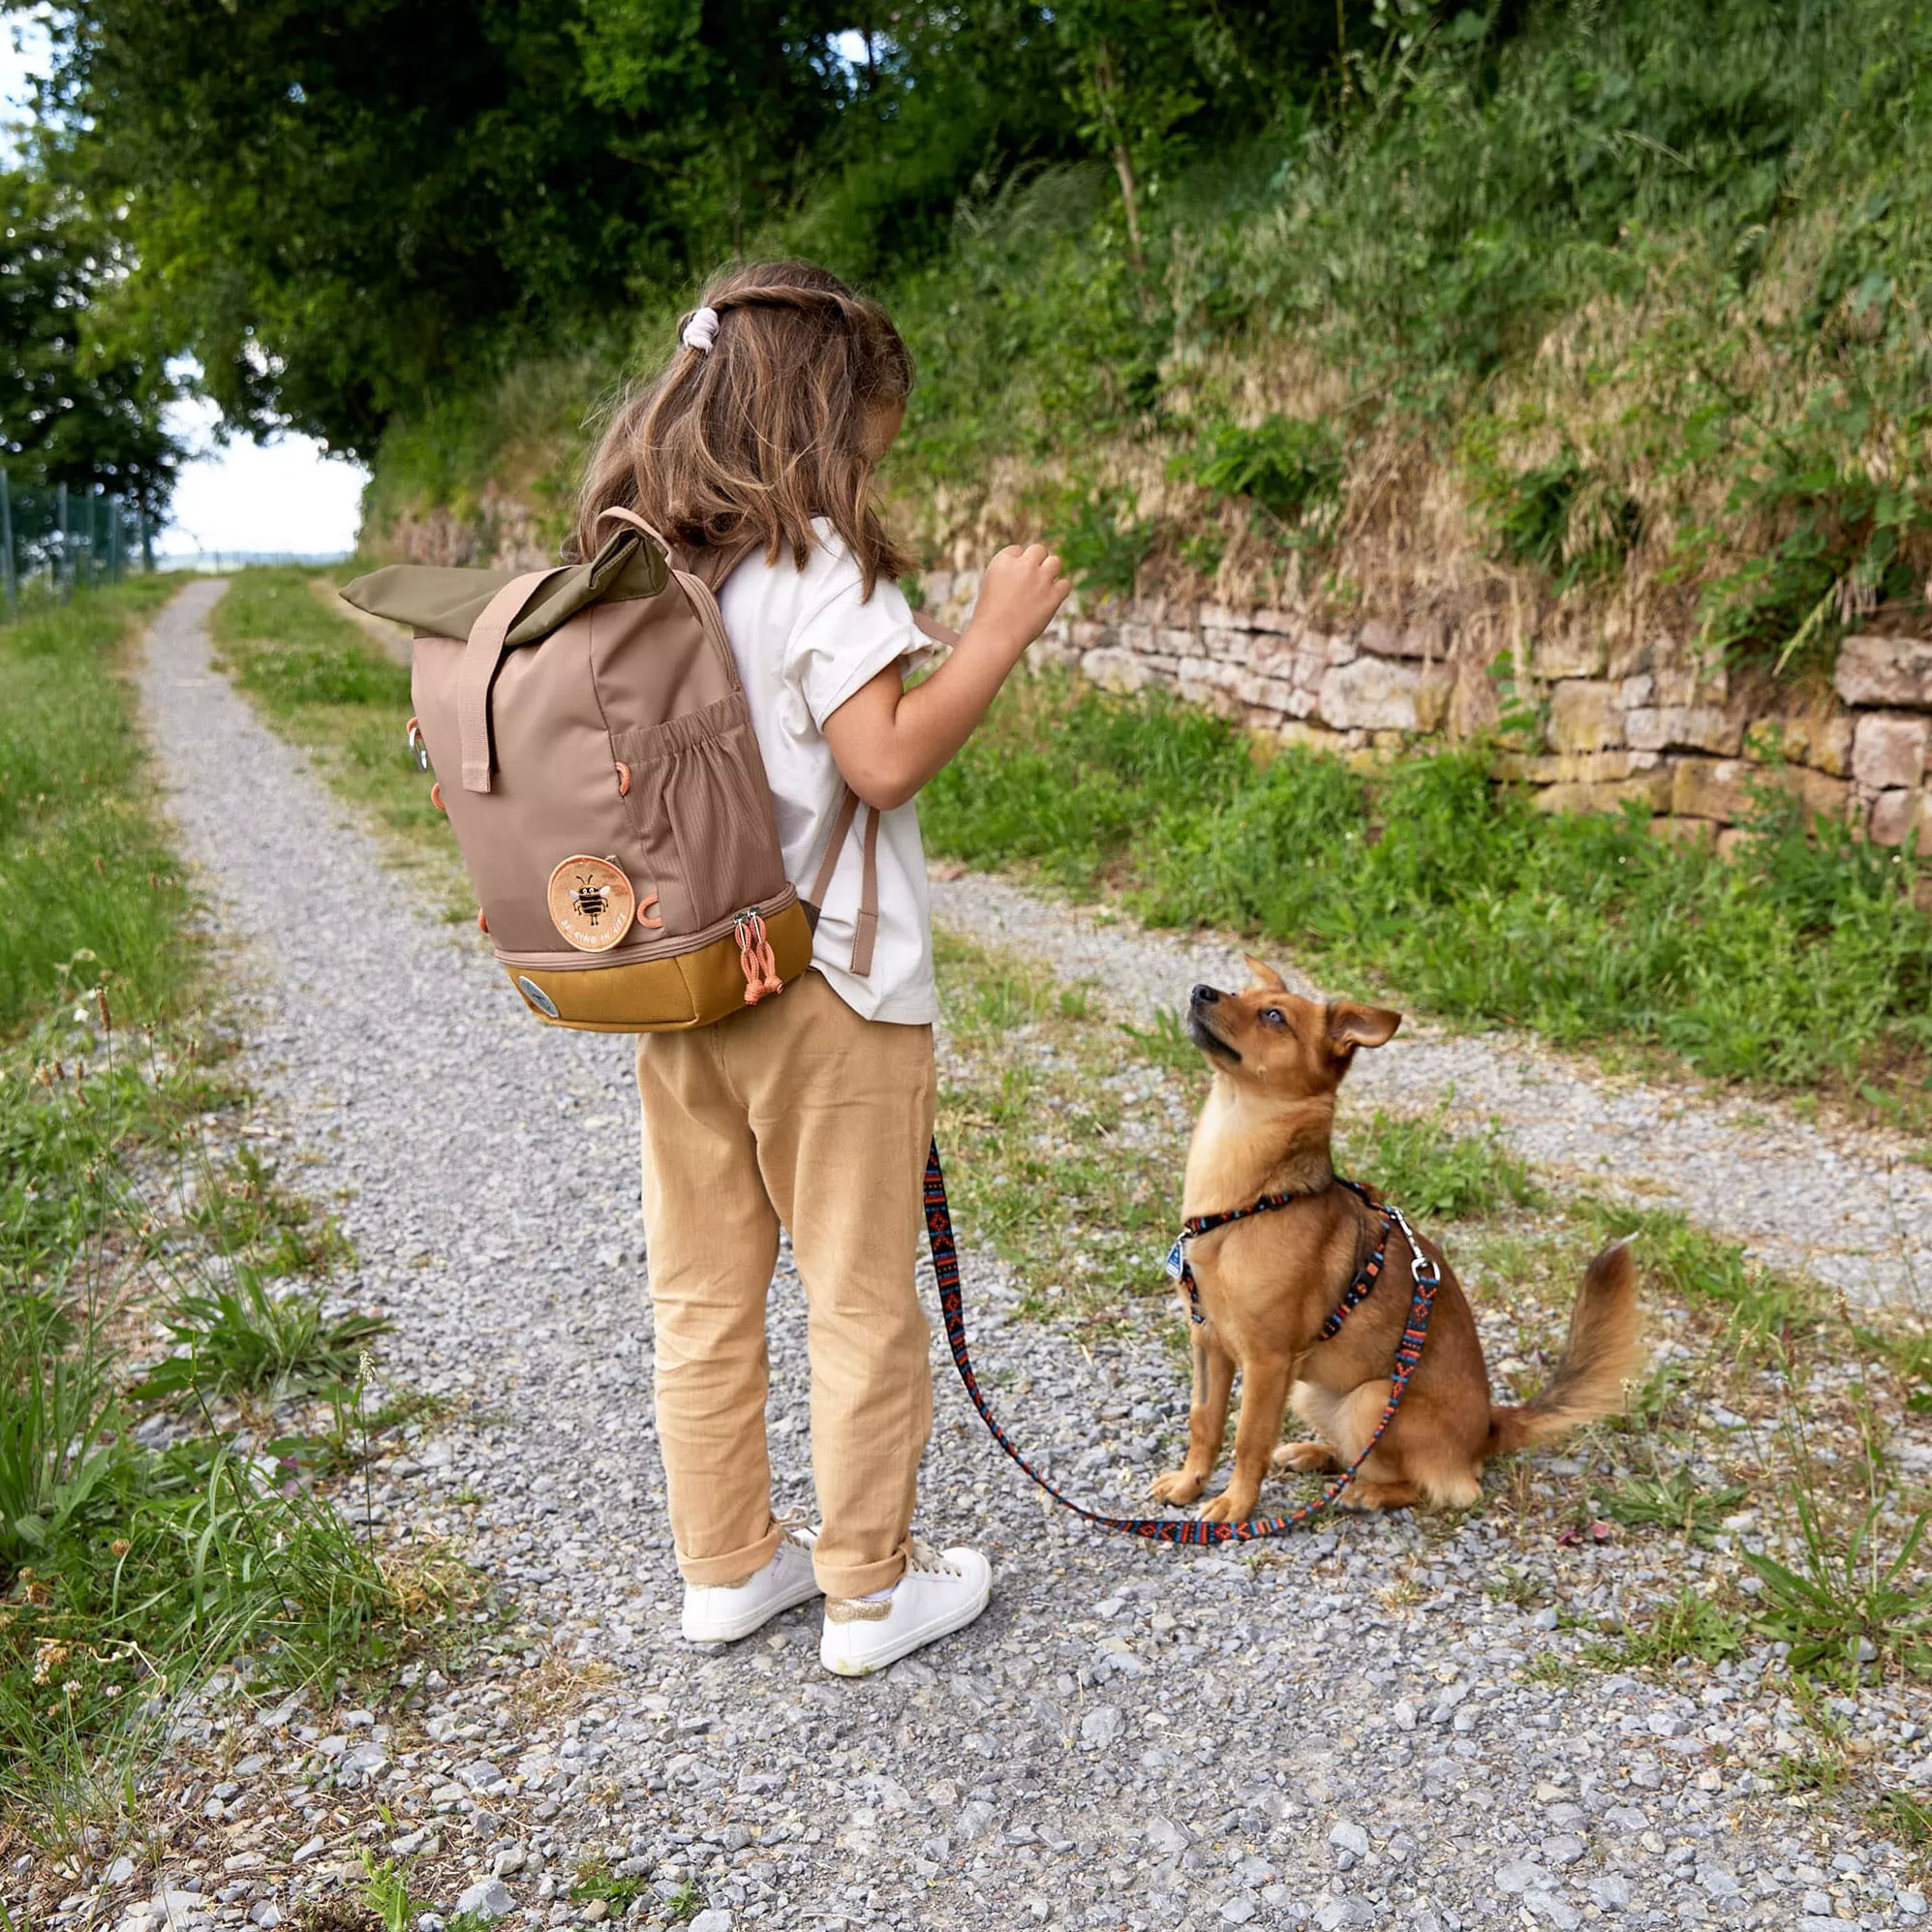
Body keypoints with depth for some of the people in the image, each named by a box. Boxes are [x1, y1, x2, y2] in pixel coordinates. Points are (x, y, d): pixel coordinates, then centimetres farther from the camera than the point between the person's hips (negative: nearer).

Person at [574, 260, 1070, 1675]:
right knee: (862, 1296, 7)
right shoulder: (817, 563, -15)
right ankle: (870, 1588, 20)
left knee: (704, 1290, 16)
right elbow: (886, 760, -19)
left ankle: (728, 1564, 30)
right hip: (826, 987, -7)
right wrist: (1000, 632, -11)